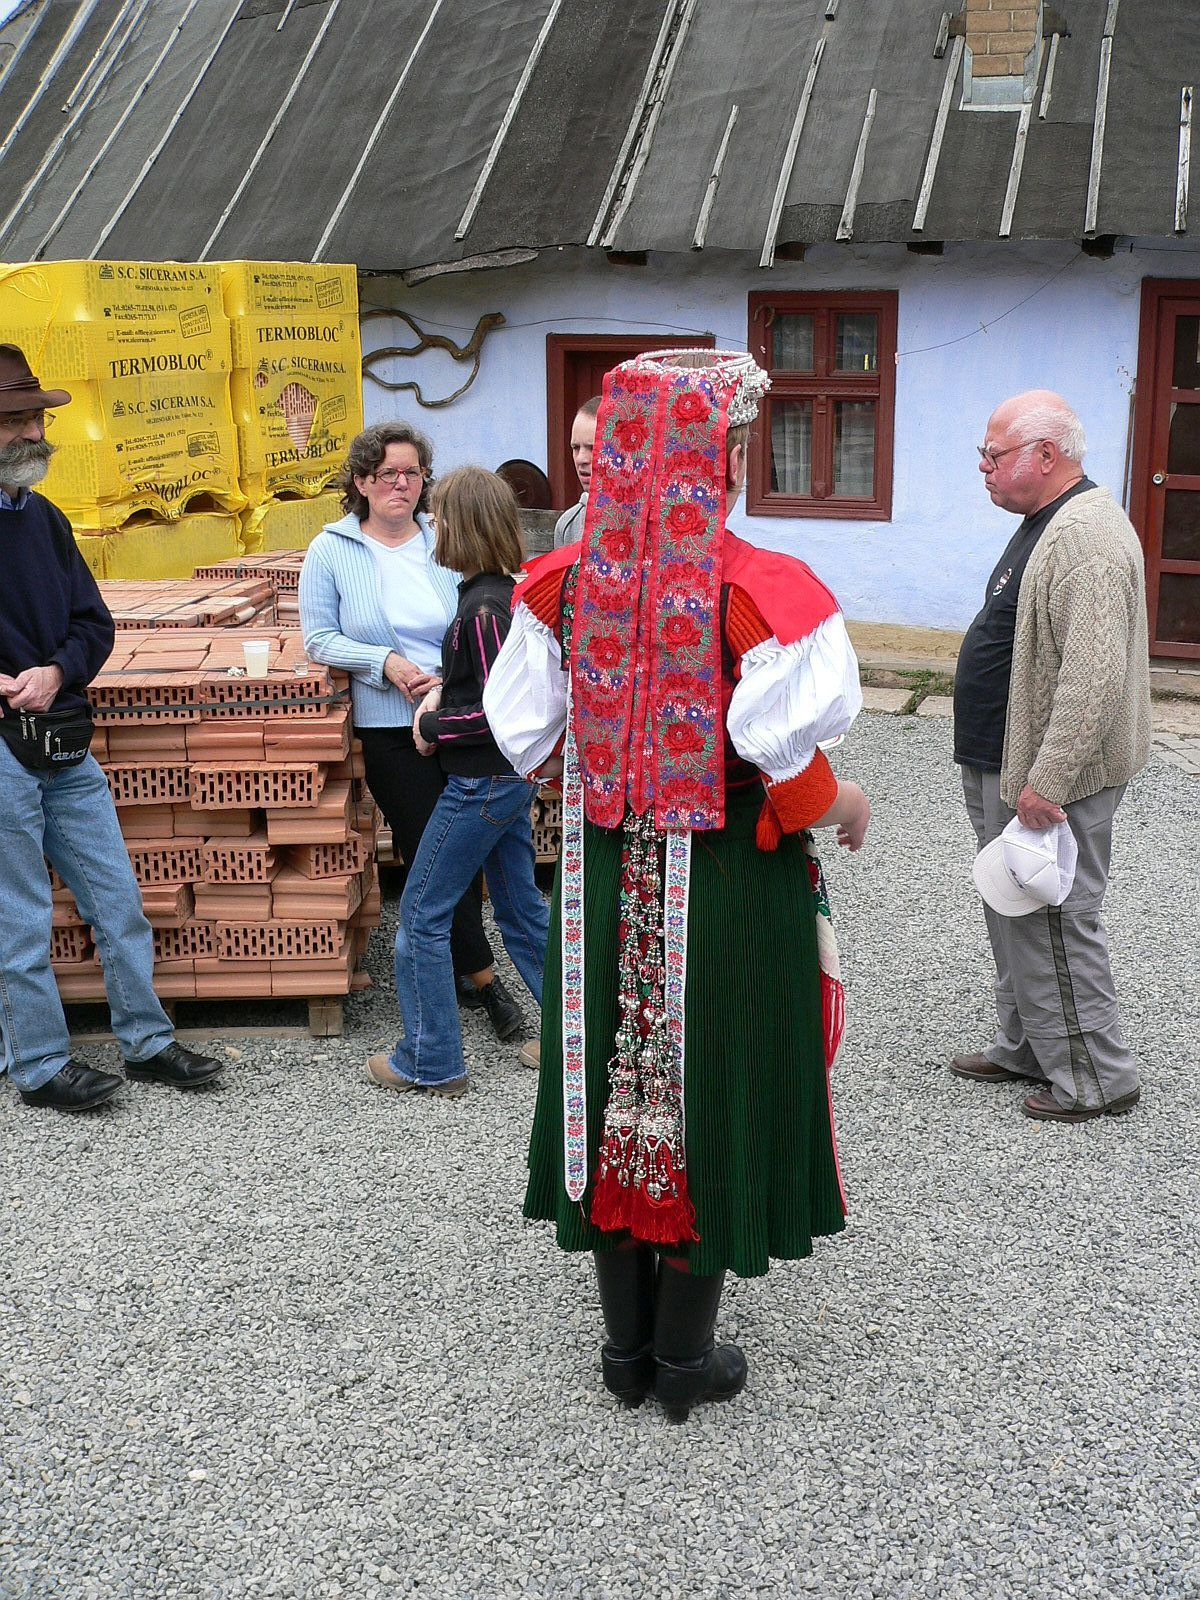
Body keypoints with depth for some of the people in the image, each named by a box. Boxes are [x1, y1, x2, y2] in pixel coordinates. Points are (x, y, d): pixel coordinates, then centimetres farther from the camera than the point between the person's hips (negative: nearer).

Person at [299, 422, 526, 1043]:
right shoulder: (333, 550, -1)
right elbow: (319, 638, -1)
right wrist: (385, 663, -15)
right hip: (390, 728, -2)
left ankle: (453, 958, 29)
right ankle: (481, 974, 9)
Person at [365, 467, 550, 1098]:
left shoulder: (481, 606, -21)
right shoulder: (503, 591, 7)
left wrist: (434, 729, -11)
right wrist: (442, 692, 4)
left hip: (481, 781, -9)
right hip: (513, 773, 9)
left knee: (422, 912, 1)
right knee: (521, 906, 18)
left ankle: (431, 1062, 10)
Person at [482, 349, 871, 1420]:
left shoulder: (564, 582, -4)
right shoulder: (763, 592, -17)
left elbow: (525, 735, 1)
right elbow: (787, 758, -19)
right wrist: (843, 807, 2)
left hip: (602, 882, 4)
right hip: (729, 887, -4)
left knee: (617, 1088, 15)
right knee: (712, 1090, 11)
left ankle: (628, 1349, 30)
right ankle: (685, 1359, 25)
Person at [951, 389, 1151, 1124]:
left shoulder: (1085, 538, -22)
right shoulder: (1047, 524, 14)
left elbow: (1094, 677, -29)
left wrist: (1046, 781, -28)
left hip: (1050, 782, -11)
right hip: (1010, 769, 11)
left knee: (1052, 924, -2)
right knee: (1016, 918, 18)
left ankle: (1095, 1077, 10)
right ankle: (1027, 1048, 32)